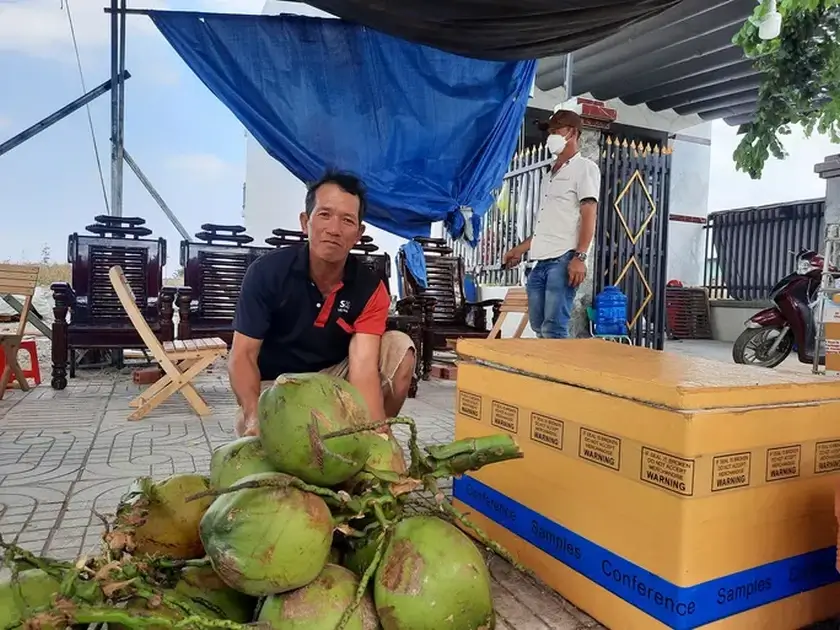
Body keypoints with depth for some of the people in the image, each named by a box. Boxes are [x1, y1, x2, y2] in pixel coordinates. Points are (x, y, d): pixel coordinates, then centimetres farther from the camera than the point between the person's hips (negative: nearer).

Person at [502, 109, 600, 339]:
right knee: (539, 327, 8)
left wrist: (580, 257, -19)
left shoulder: (584, 167, 3)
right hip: (542, 261, 8)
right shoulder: (551, 175, 26)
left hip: (564, 259, -8)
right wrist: (520, 249, 26)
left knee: (553, 329, -13)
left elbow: (589, 215, -8)